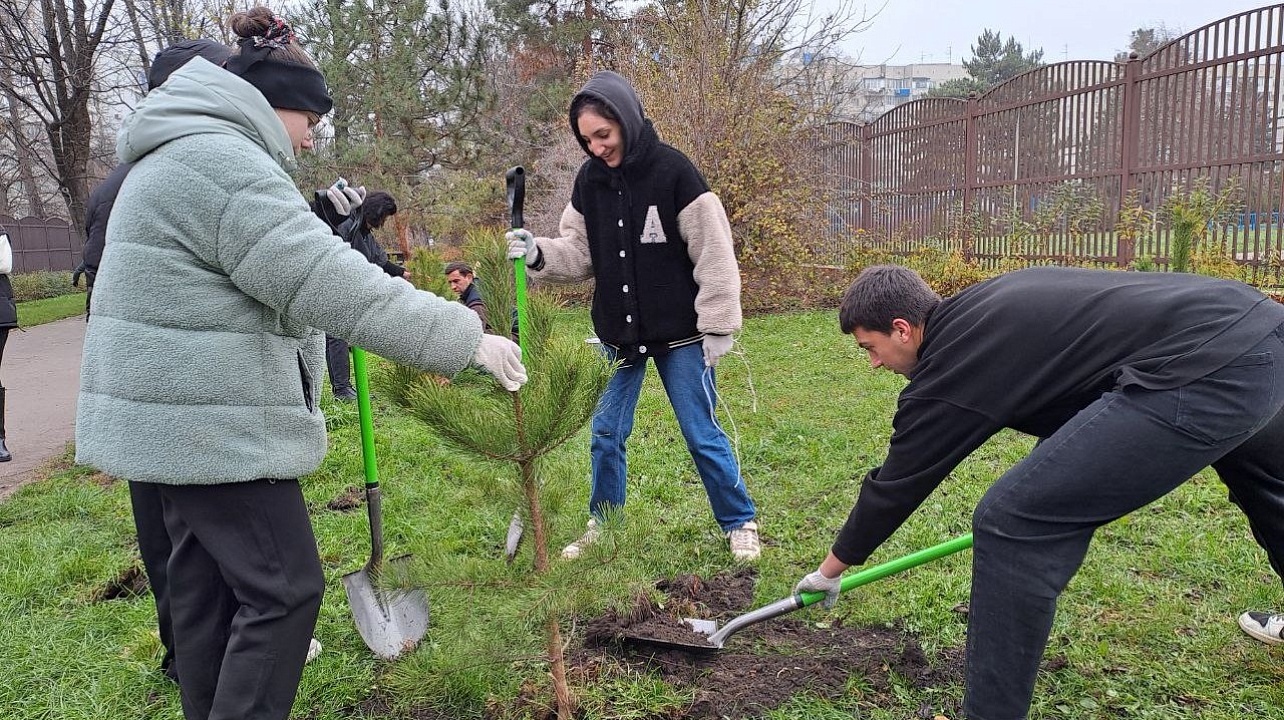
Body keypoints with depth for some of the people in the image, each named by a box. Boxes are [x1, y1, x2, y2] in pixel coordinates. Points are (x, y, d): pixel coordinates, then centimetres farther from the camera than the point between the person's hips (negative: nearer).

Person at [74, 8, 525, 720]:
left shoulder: (178, 157, 18)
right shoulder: (223, 162, -17)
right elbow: (335, 286, -25)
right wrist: (464, 339, -23)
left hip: (178, 416, 11)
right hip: (212, 423, -11)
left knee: (205, 579, 17)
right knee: (283, 586, -4)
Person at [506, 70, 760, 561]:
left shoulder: (673, 171, -15)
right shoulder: (590, 179, 1)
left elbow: (713, 254, -13)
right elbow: (580, 253, 4)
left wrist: (717, 326, -13)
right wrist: (539, 254, -15)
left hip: (679, 335, -4)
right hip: (618, 334, 5)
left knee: (702, 434, 4)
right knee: (607, 434, 11)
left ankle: (740, 523, 24)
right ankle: (602, 525, 31)